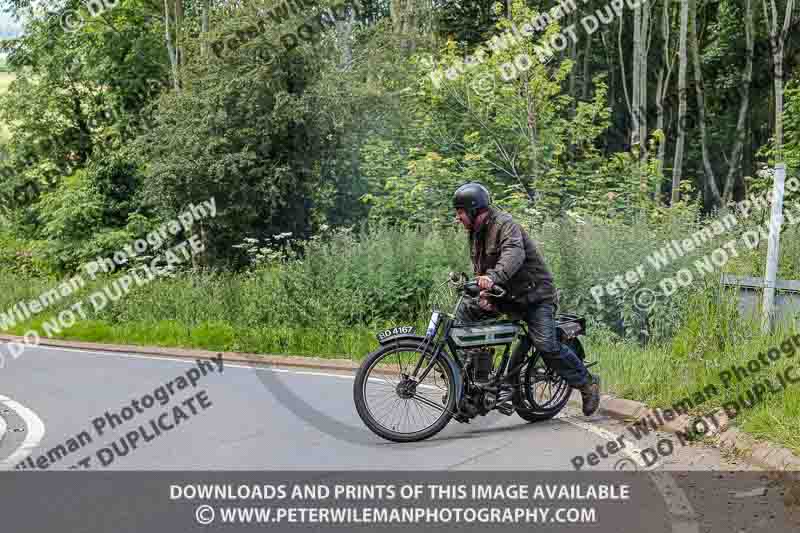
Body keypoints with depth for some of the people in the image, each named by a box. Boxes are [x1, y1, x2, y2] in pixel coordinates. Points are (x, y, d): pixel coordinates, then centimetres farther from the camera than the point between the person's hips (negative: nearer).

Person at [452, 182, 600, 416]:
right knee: (467, 310, -7)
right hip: (505, 294, 8)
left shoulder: (505, 224, -17)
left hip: (534, 293, -8)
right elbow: (480, 267, 11)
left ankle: (587, 382, 0)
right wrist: (483, 291, -10)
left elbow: (514, 253, -37)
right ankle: (479, 377, -1)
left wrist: (493, 277, -55)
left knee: (545, 345, -21)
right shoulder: (476, 232, 11)